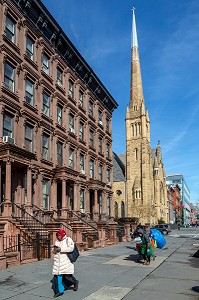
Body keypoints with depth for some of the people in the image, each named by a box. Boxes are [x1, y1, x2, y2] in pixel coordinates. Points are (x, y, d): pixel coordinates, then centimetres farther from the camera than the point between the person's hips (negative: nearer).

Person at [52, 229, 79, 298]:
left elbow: (71, 248, -19)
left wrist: (61, 249, -20)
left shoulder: (68, 240, -4)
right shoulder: (57, 241, 15)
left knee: (67, 276, -7)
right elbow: (53, 251, 18)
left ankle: (75, 282, 23)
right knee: (57, 276, 0)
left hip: (66, 261, -6)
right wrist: (54, 249, -6)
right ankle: (59, 291, 12)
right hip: (58, 261, 6)